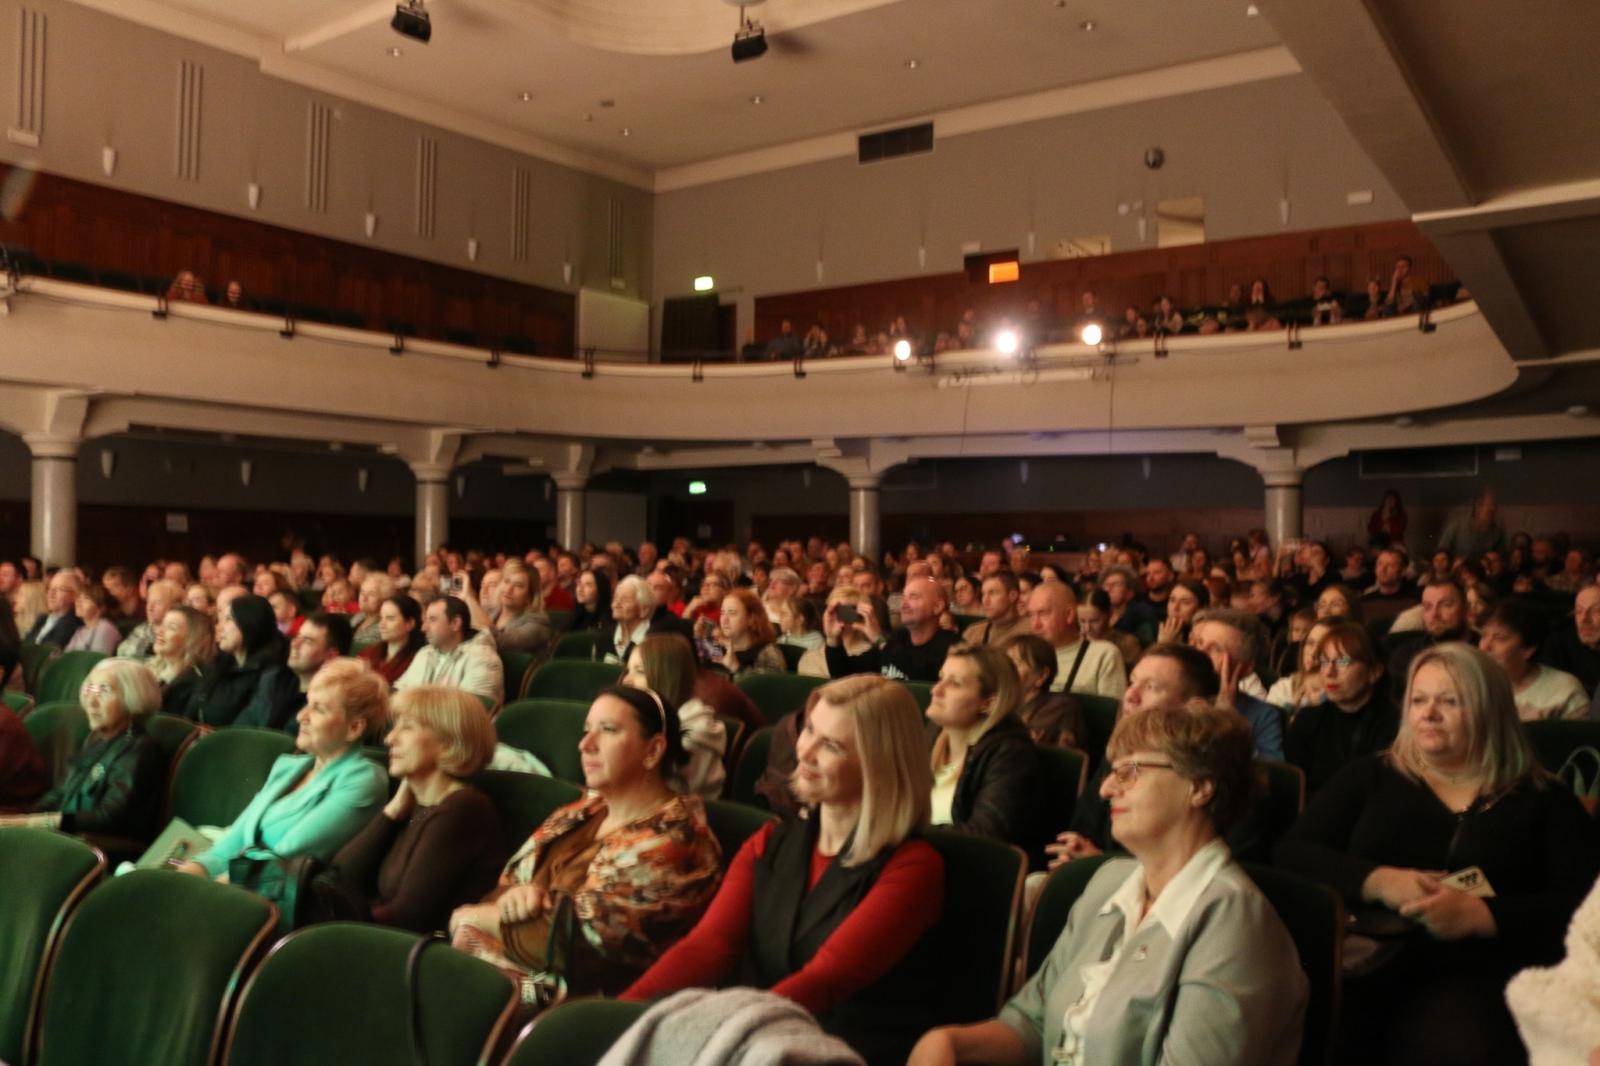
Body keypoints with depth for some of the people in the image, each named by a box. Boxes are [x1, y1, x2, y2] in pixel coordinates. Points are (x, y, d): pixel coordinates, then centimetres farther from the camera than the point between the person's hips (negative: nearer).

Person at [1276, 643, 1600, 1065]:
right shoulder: (1370, 776, 16)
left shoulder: (1542, 800, 14)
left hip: (1472, 977, 0)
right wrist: (1378, 881, -11)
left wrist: (1481, 915, -14)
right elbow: (1293, 853, 7)